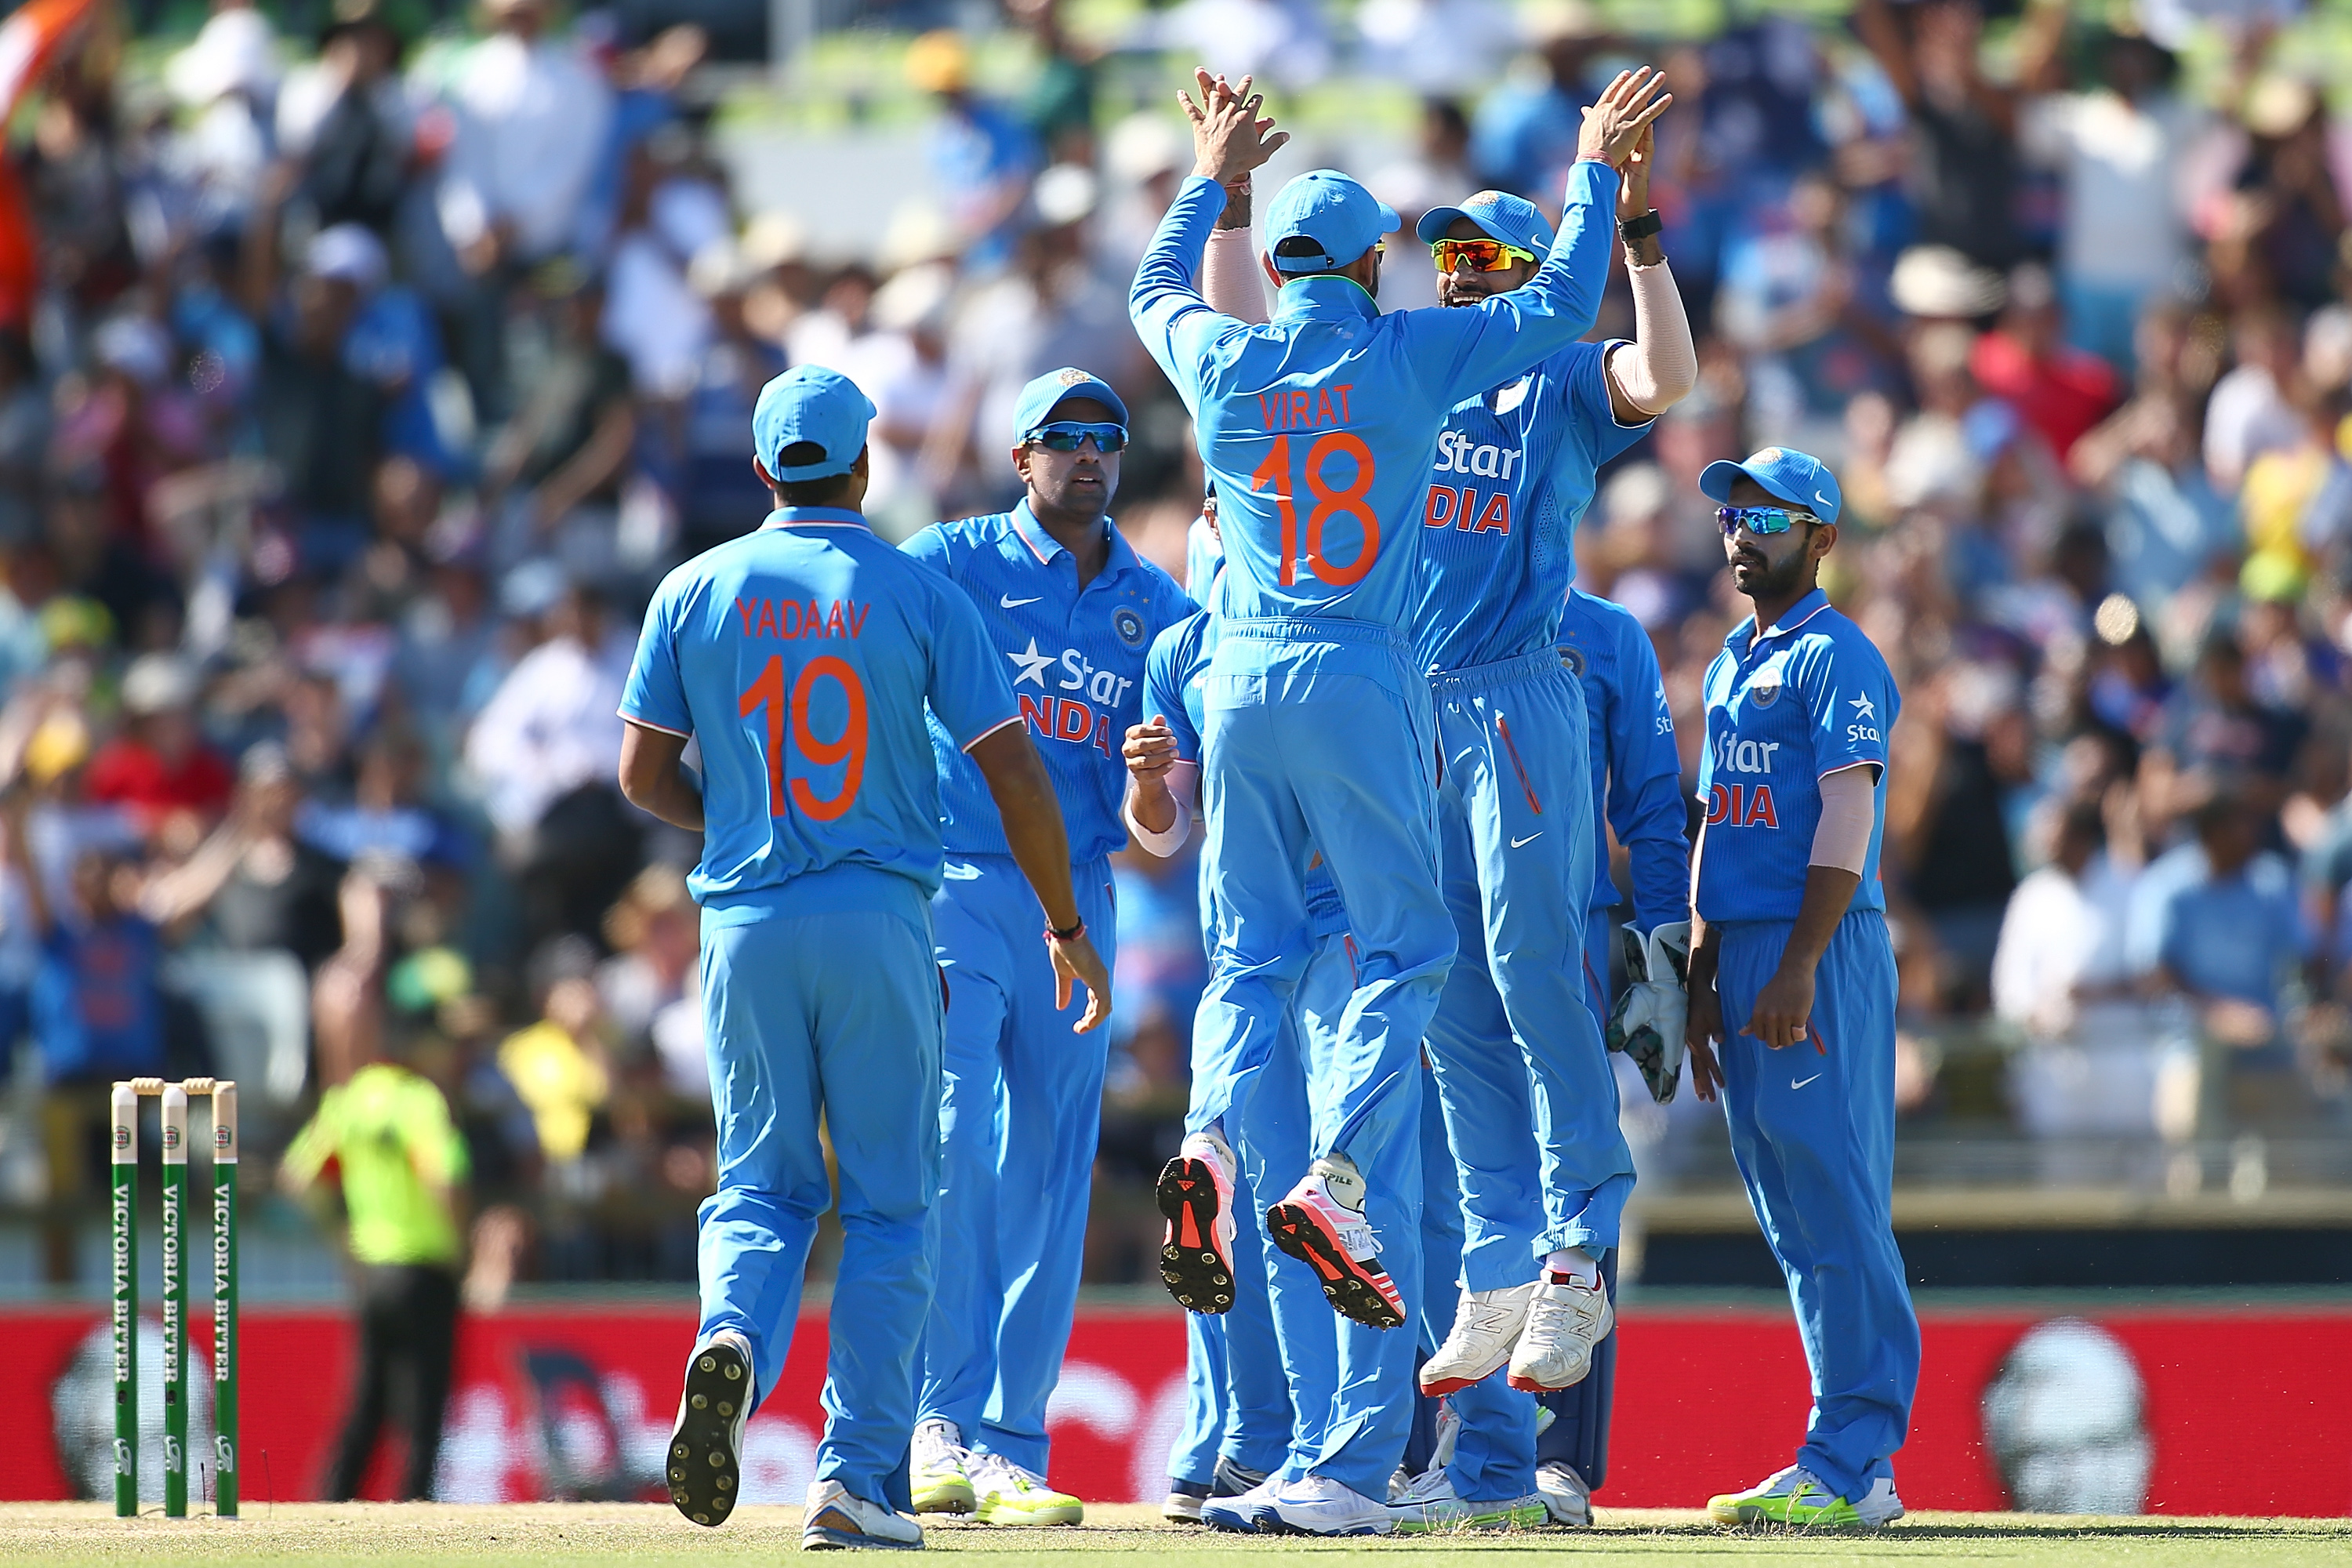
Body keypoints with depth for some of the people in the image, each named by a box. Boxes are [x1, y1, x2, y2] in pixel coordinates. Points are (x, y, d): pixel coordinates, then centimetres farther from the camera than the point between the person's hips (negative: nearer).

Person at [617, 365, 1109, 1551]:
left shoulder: (696, 592, 3)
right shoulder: (919, 594, -2)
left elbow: (643, 776, 4)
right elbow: (1012, 772, -4)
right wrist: (1067, 926, 6)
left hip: (746, 922, 2)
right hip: (881, 920, -2)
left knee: (762, 1187, 11)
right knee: (888, 1205, 6)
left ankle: (733, 1339, -22)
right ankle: (857, 1475, -2)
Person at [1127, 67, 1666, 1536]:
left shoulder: (1223, 361, 5)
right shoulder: (1410, 356, -3)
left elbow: (1157, 289, 28)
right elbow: (1562, 306, 7)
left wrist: (1213, 176, 42)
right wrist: (1599, 169, 19)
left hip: (1240, 686, 3)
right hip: (1363, 688, -3)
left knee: (1253, 958, 10)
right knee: (1404, 952, 2)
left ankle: (1214, 1142, -16)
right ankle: (1339, 1172, -19)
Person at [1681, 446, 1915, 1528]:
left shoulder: (1835, 656, -6)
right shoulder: (1731, 666, 21)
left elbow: (1848, 815, -15)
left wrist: (1797, 971, -22)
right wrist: (1702, 981, 18)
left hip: (1822, 946, -9)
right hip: (1740, 945, 9)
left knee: (1834, 1199, -12)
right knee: (1791, 1219, 7)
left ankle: (1850, 1463, -14)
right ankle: (1851, 1463, 9)